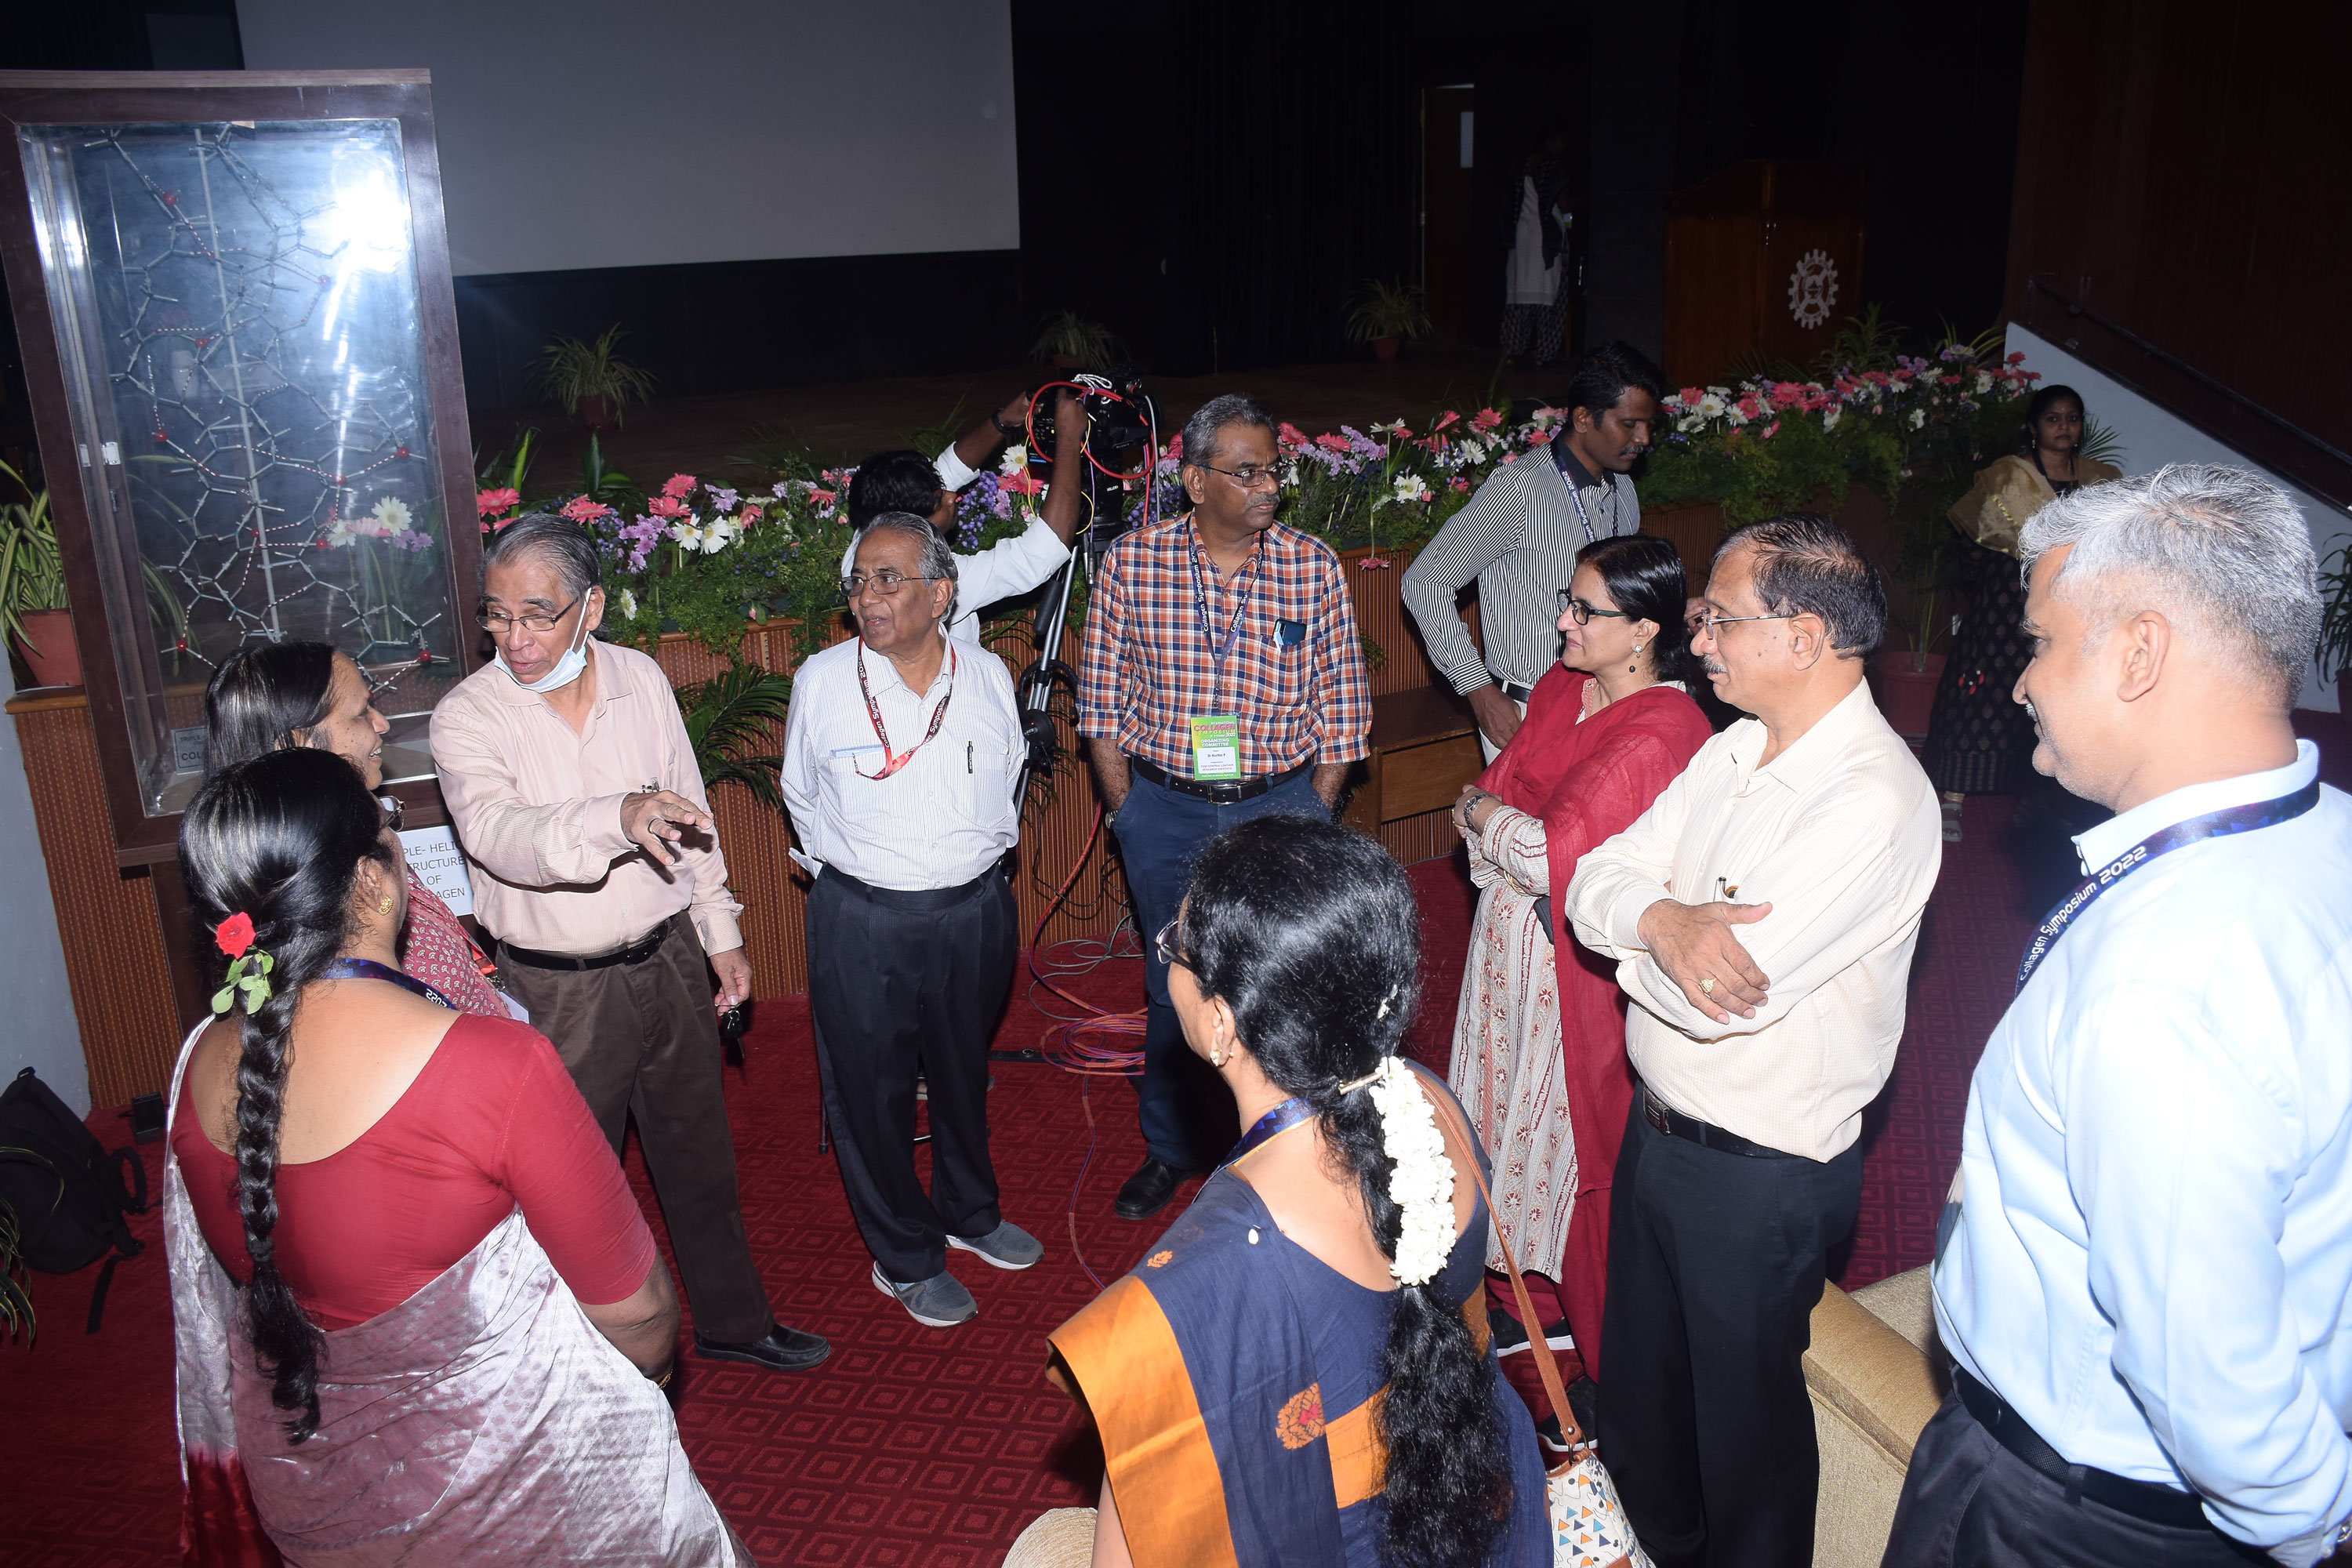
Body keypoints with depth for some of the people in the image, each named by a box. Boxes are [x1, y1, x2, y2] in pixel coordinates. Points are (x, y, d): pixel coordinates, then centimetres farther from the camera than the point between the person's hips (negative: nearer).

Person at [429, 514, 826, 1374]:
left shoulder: (642, 678, -1)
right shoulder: (469, 716, -15)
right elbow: (499, 835, -33)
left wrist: (720, 933, 12)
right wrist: (617, 818, -51)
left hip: (669, 960, 4)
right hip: (559, 993, -4)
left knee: (699, 1151, 19)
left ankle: (731, 1318, 39)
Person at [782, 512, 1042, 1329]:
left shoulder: (986, 675, -2)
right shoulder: (822, 680, -8)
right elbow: (801, 794, 8)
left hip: (975, 912, 3)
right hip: (863, 922, -2)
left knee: (964, 1072, 21)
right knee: (872, 1088, 8)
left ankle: (970, 1213, 45)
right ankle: (906, 1257, 28)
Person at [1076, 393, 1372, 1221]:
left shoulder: (1314, 567, -5)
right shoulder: (1130, 562, -6)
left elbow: (1341, 705, 1)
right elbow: (1102, 696, 2)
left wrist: (1313, 814, -1)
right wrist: (1123, 808, 1)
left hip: (1281, 806, 0)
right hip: (1164, 810, 1)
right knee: (1172, 987, 15)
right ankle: (1170, 1147, 35)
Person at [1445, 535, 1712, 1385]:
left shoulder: (1662, 734, -22)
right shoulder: (1563, 684, 4)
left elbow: (1557, 853, -27)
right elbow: (1500, 786, 9)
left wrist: (1481, 811, -10)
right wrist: (1501, 824, -13)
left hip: (1576, 963, -8)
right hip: (1509, 937, 8)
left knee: (1569, 1133, 8)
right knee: (1511, 1117, 19)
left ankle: (1582, 1315, 29)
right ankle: (1527, 1294, 39)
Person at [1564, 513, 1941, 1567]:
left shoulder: (1875, 800, -25)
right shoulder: (1731, 752, 3)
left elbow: (1715, 997, -30)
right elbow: (1594, 885, -1)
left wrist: (1637, 932, -11)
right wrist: (1665, 919, -23)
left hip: (1757, 1172, -8)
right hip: (1655, 1124, 8)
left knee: (1740, 1406, 14)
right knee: (1639, 1373, 26)